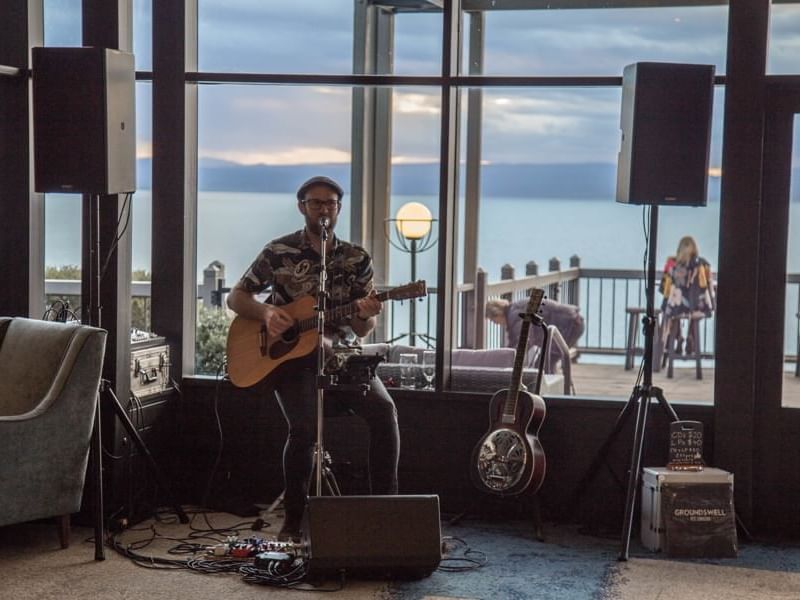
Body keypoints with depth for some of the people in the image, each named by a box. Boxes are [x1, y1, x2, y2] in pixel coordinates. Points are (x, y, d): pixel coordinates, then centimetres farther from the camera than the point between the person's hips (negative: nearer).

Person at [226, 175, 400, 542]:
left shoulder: (356, 260, 8)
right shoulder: (280, 252, 2)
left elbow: (362, 331, 7)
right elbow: (236, 298, 7)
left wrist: (366, 315, -18)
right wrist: (266, 312, -13)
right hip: (291, 357, -3)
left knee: (383, 409, -24)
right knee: (305, 426, -28)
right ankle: (292, 522, -10)